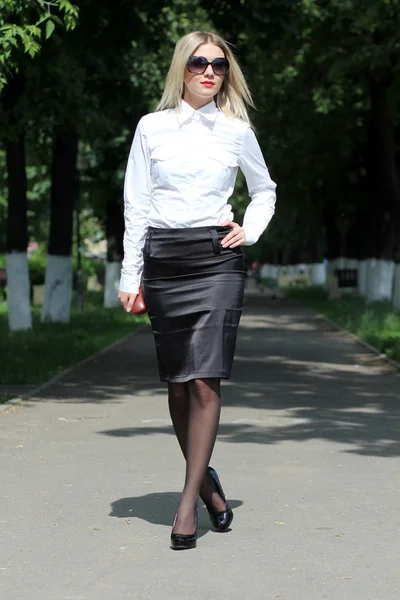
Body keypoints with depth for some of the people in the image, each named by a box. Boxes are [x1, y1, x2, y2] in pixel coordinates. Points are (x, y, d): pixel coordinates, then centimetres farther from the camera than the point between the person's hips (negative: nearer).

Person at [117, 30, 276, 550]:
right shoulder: (152, 128, 6)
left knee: (205, 380, -11)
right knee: (178, 382, 4)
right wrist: (131, 275, 1)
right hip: (163, 259, 1)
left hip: (217, 259, -1)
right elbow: (136, 205, 6)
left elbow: (264, 190, 23)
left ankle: (189, 502, -10)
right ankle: (206, 480, 22)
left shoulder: (237, 132, 7)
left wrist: (250, 231, 5)